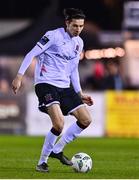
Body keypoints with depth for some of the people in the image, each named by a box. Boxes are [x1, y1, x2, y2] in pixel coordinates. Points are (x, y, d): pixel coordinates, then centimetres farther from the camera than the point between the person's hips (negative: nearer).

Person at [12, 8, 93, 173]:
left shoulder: (78, 43, 12)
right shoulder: (54, 36, -10)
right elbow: (31, 54, -9)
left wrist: (80, 94, 19)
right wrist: (19, 76, -16)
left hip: (65, 86, 8)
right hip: (46, 83, -8)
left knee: (86, 120, -1)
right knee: (59, 123, -24)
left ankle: (57, 150, 12)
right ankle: (42, 162, -6)